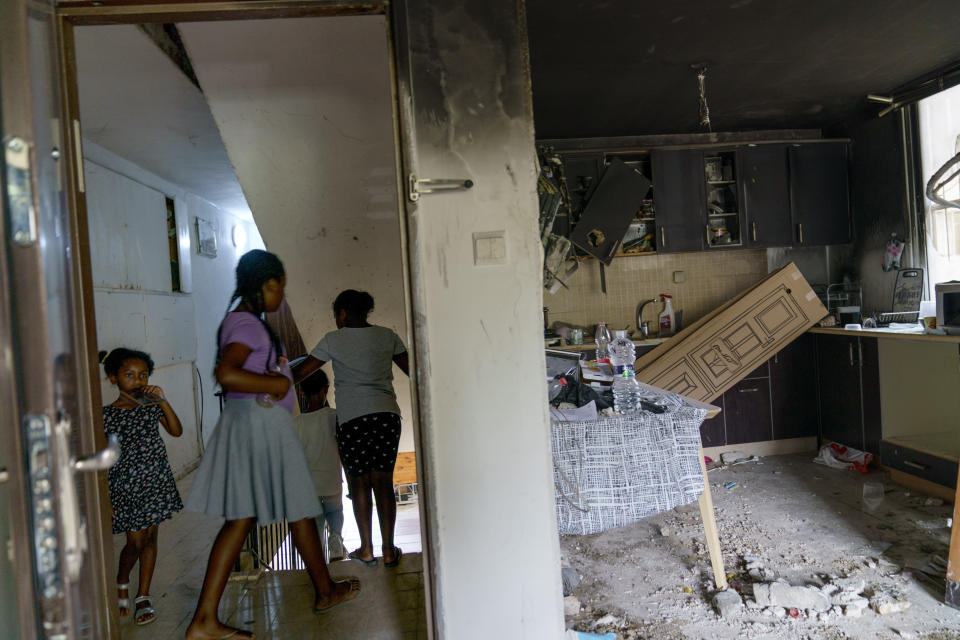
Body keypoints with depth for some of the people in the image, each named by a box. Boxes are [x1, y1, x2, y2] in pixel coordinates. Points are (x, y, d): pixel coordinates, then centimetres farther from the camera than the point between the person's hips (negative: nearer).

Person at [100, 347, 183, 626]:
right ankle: (121, 582, 34)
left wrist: (163, 401, -19)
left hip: (156, 483, 3)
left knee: (150, 538, 9)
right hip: (125, 487, -3)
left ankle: (143, 596, 24)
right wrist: (105, 499, -6)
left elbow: (176, 431, -10)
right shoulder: (106, 415, -8)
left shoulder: (151, 407, 2)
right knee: (136, 541, 2)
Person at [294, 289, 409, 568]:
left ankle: (366, 549, 13)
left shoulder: (333, 340, 2)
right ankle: (388, 550, 7)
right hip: (387, 414, 3)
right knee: (383, 482, 5)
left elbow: (302, 371, 5)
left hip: (351, 417, -2)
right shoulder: (387, 336, 9)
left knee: (359, 483, 8)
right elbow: (411, 369, 15)